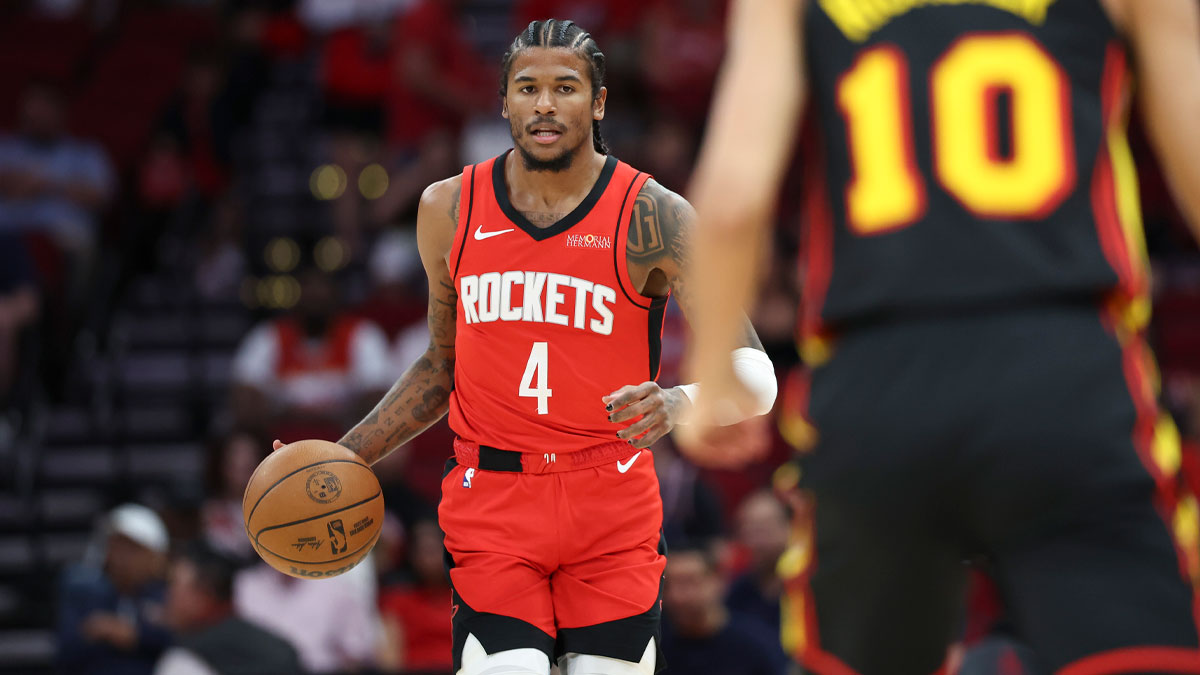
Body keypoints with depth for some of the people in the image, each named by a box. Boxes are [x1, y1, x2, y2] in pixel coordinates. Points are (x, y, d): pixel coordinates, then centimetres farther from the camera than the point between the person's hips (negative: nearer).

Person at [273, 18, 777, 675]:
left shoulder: (651, 218, -5)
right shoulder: (449, 210, 6)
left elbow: (756, 375, -8)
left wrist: (680, 403, -29)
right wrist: (342, 458, 13)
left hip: (612, 504, -1)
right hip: (490, 498, 1)